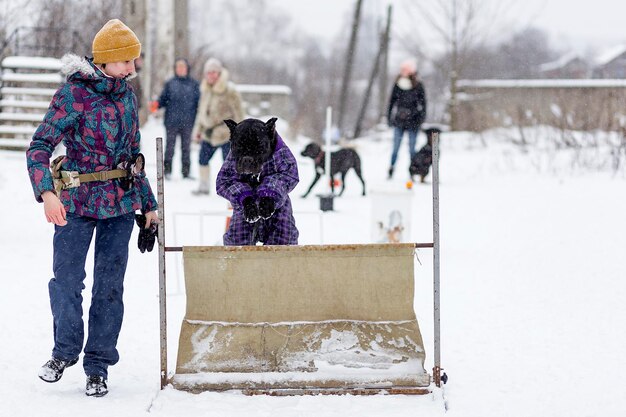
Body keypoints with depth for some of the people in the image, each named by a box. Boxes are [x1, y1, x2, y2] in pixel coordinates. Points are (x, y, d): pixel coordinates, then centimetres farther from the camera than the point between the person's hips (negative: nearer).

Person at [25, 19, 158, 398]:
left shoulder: (126, 94, 7)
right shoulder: (73, 94, -11)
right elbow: (39, 146, -17)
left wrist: (148, 204, 18)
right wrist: (47, 193, -33)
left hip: (121, 202, 4)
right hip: (77, 202, -4)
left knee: (110, 285, 4)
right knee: (67, 280, -3)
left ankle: (99, 366, 14)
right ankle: (65, 351, 21)